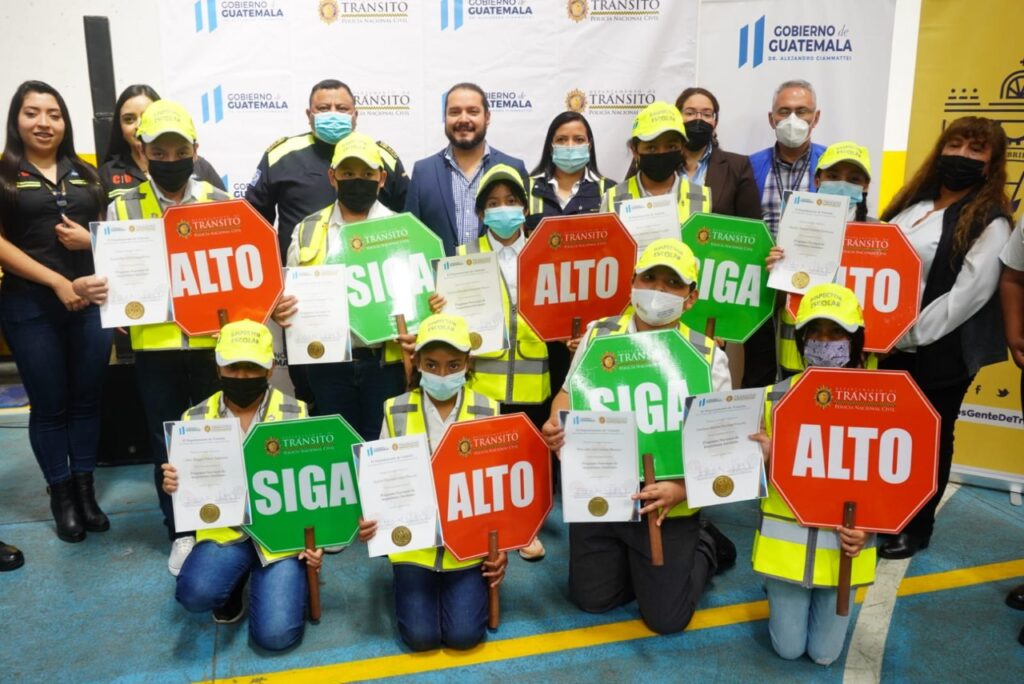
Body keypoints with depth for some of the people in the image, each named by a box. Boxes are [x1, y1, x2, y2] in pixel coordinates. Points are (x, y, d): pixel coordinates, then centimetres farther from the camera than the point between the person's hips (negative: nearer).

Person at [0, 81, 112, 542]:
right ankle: (62, 498, 18)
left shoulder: (85, 174, 13)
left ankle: (86, 490, 21)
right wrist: (57, 281, -15)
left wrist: (90, 238, -6)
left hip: (91, 301, 3)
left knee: (87, 399, 8)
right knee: (49, 405, 5)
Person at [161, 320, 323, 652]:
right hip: (224, 529, 2)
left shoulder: (295, 414, -2)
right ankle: (235, 583, 9)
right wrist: (172, 486, -17)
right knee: (196, 594, -29)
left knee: (276, 634, -15)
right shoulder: (196, 418, 2)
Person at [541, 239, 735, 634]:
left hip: (667, 507, -2)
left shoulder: (707, 357, -10)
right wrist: (556, 427, -17)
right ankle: (634, 562, 43)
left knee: (666, 618, 8)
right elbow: (571, 395, 6)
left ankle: (704, 547, 34)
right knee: (592, 601, 15)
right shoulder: (598, 335, -3)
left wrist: (682, 488, -25)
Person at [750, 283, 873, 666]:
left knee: (824, 653, 8)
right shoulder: (777, 397, -6)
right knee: (788, 648, 7)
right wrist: (763, 459, -23)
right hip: (787, 540, 0)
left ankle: (785, 593, 37)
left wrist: (868, 527, -15)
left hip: (842, 543, 0)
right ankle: (781, 591, 36)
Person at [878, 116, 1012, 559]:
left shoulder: (990, 223, -9)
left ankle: (915, 529, 26)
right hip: (888, 344, 6)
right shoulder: (911, 204, 11)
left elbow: (968, 295, -18)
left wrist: (907, 335, -22)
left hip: (941, 353, -5)